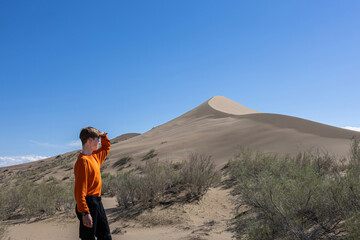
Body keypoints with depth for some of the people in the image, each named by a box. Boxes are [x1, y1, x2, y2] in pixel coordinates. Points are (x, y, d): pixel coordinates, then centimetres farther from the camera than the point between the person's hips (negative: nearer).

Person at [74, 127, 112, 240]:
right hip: (89, 203, -9)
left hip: (97, 202, 9)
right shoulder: (83, 161, -18)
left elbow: (106, 147, 32)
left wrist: (103, 135, 11)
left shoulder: (95, 156, 9)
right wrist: (84, 213, -27)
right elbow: (79, 190, -23)